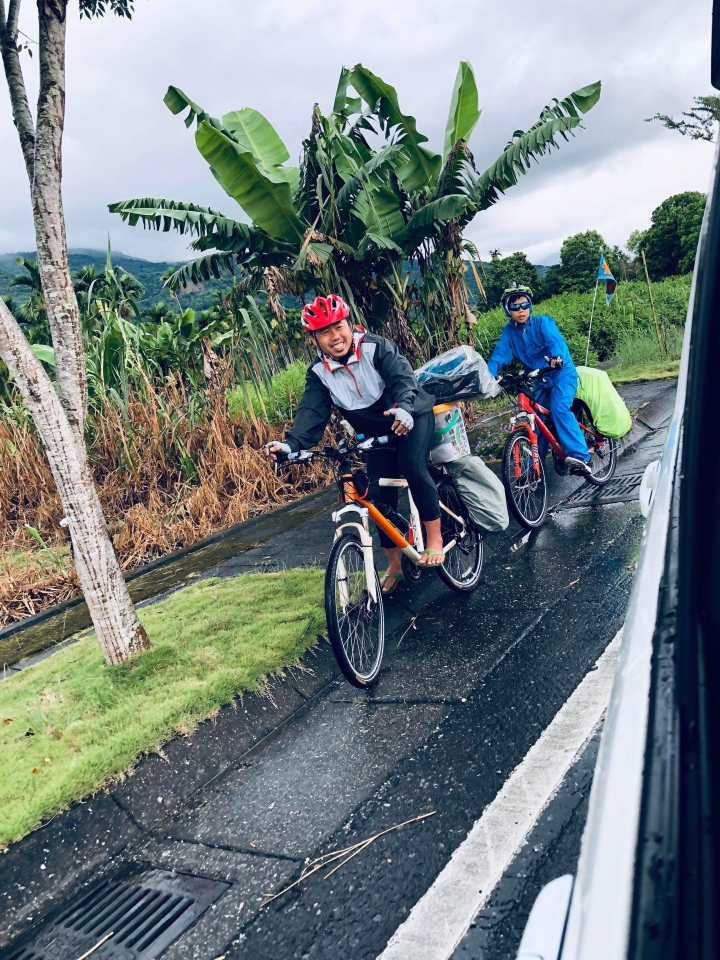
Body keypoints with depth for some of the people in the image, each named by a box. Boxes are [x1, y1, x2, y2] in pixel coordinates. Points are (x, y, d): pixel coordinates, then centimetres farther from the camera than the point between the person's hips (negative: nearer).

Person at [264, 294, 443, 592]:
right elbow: (312, 412, -22)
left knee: (411, 464, -31)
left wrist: (403, 407, -56)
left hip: (411, 417, -4)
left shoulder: (376, 347, -22)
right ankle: (394, 564, 19)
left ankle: (435, 538, -15)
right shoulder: (319, 373, -12)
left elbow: (402, 377, -34)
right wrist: (290, 444, -42)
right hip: (377, 432, 4)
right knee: (380, 495, 0)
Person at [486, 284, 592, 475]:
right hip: (539, 380, 5)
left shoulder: (542, 322, -13)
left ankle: (579, 456, -31)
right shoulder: (509, 331, -2)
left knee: (559, 410, -27)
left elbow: (555, 340, -31)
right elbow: (500, 354, -14)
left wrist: (555, 357, -55)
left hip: (561, 373, -5)